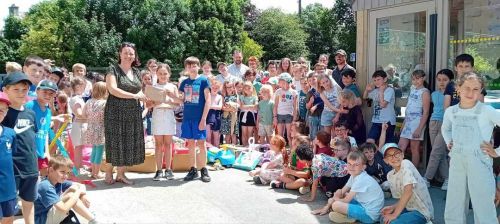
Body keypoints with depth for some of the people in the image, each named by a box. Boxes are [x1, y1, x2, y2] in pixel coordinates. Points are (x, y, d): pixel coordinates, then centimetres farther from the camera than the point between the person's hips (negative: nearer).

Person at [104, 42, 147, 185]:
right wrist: (134, 96, -20)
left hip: (133, 113, 5)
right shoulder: (113, 70, -5)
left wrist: (147, 98, -1)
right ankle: (109, 172, 17)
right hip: (116, 113, -5)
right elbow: (113, 89, -18)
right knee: (115, 142, 0)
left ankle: (121, 174, 16)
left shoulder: (136, 72, 13)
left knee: (129, 143, 5)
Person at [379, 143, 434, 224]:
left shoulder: (406, 164, -19)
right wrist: (393, 207, -9)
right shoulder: (390, 175, 5)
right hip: (409, 208, 8)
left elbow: (408, 192, -27)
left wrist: (394, 215, -22)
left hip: (422, 211, -8)